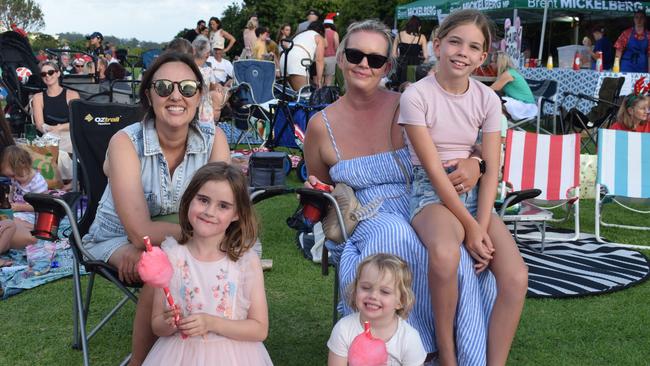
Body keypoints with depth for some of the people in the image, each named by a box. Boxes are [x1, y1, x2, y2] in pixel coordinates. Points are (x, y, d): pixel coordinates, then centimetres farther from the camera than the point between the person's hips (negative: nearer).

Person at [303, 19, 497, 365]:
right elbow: (320, 191, 19)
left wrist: (473, 165, -15)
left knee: (461, 257, -33)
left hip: (418, 216, 1)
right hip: (360, 226, 0)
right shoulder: (321, 125, 4)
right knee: (394, 232, -37)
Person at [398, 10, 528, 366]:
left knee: (516, 277, -20)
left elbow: (491, 170, 0)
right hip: (431, 193, -4)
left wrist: (481, 227, -13)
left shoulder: (488, 99, 3)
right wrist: (469, 227, -16)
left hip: (475, 193, 5)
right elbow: (434, 170, -14)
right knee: (445, 254, -38)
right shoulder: (416, 96, -10)